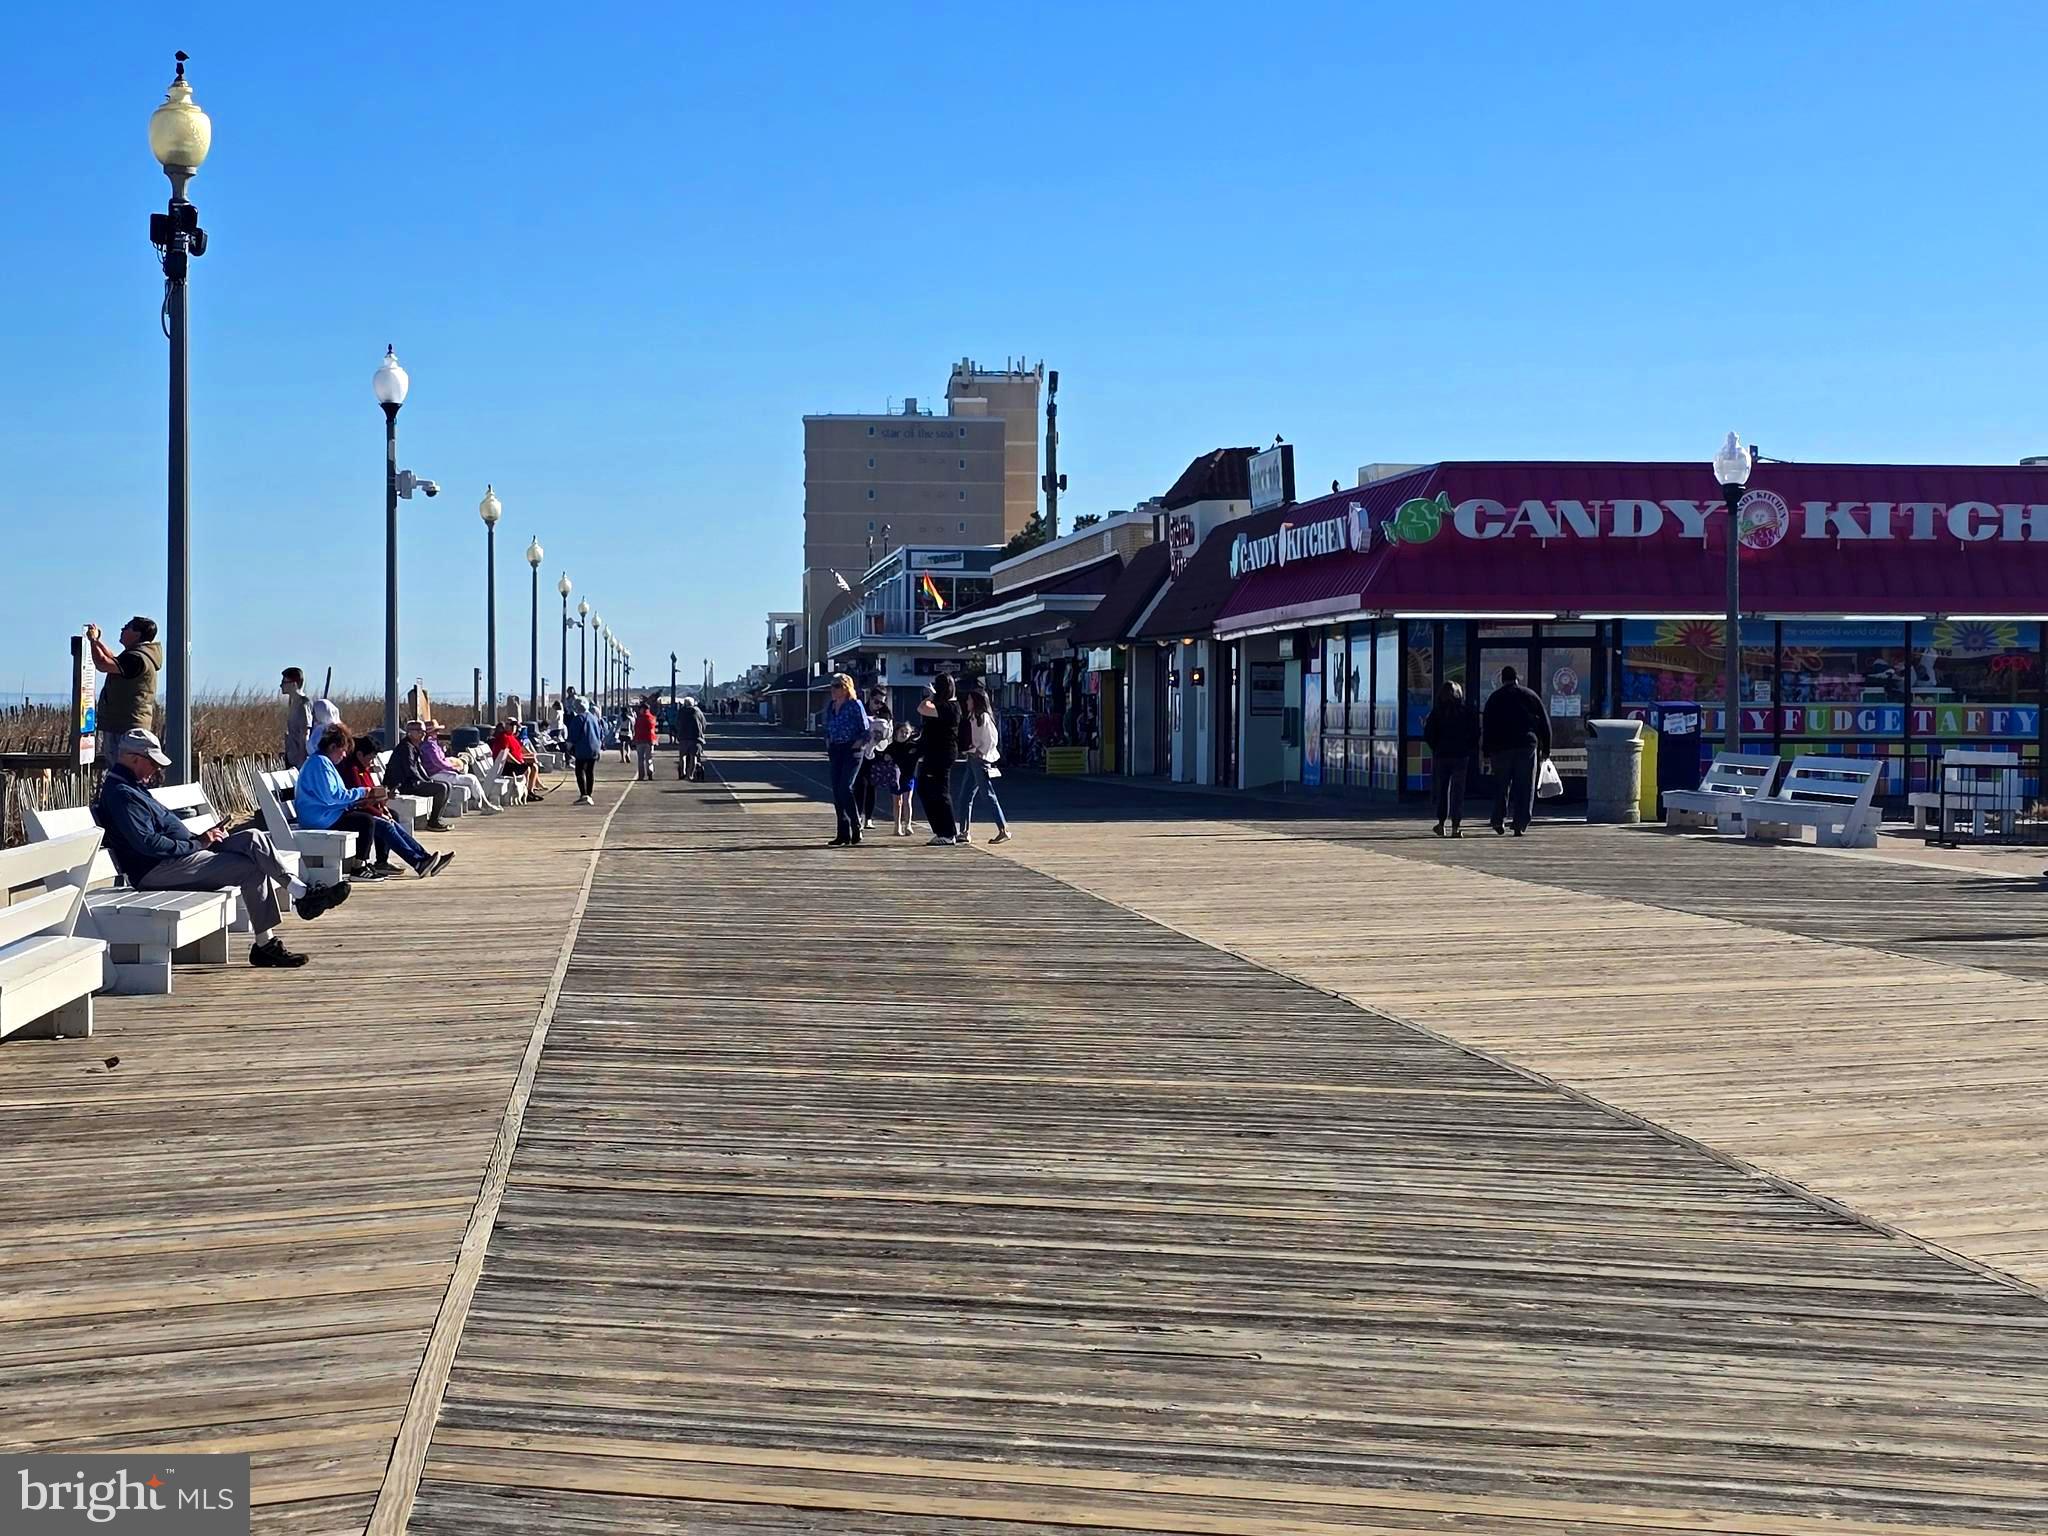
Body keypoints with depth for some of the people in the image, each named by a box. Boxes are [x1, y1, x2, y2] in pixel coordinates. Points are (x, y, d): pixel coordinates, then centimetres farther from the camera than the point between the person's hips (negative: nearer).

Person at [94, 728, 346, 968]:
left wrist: (202, 838, 9)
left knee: (253, 839, -5)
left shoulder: (132, 788, 21)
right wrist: (197, 844, -15)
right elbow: (147, 843, -22)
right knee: (250, 867, -18)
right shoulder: (120, 793, -13)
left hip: (183, 854, 10)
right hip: (157, 870, -10)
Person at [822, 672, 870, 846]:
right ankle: (844, 834, 8)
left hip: (851, 751, -7)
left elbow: (865, 731, -6)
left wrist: (857, 746, -13)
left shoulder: (855, 705, -7)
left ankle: (856, 830, -7)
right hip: (835, 751, 7)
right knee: (837, 792, 4)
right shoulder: (830, 707, 12)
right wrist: (828, 746, 9)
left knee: (845, 789, -16)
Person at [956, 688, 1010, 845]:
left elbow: (992, 740, -16)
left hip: (981, 760, -10)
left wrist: (979, 752, -14)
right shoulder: (973, 717, 16)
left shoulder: (984, 717, -11)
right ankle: (964, 833, 8)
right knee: (965, 796, 7)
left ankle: (1003, 830, -4)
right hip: (972, 761, 10)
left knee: (988, 795, -8)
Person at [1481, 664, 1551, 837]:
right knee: (1525, 787, 2)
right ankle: (1520, 825, -5)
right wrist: (1545, 748, 13)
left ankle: (1499, 820, 2)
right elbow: (1544, 723, 8)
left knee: (1501, 784, 11)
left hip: (1500, 747, 0)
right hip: (1526, 745, 0)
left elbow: (1486, 726, 3)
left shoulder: (1494, 698, 7)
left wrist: (1487, 750, 6)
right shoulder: (1529, 696, 8)